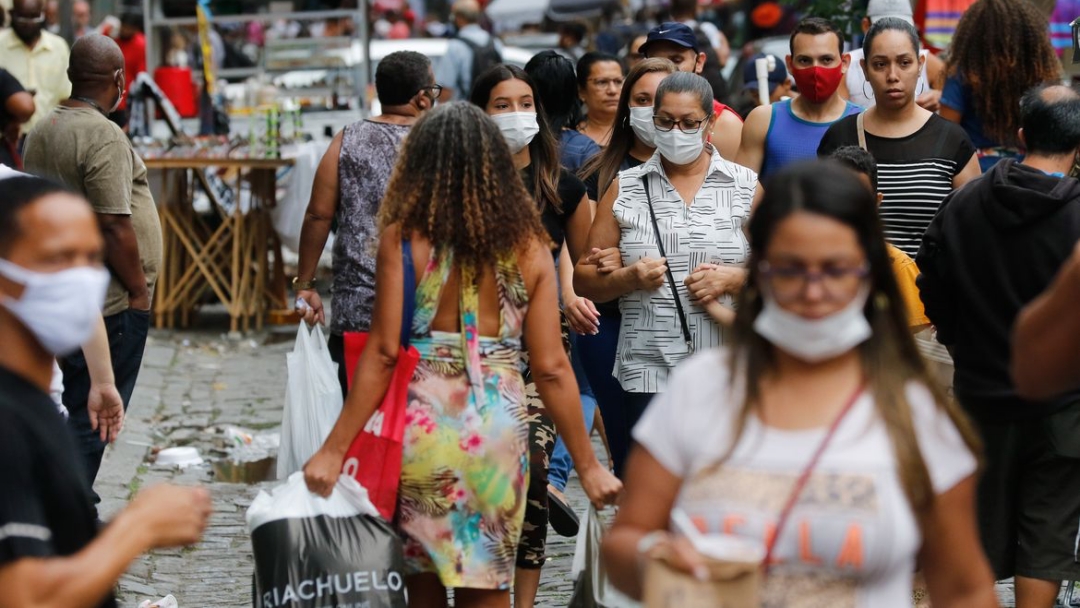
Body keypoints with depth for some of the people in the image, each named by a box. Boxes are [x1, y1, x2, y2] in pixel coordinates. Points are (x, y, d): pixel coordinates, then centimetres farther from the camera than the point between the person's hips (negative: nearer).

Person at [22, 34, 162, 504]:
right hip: (110, 304, -9)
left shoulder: (42, 131, 11)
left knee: (80, 408, 17)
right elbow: (113, 225, -21)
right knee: (94, 417, -4)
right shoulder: (103, 136, -17)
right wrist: (139, 289, -11)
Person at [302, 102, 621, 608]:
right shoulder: (528, 245, 1)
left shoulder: (404, 237, -5)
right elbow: (550, 367, -1)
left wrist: (334, 451, -4)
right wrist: (587, 465, 7)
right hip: (498, 430, 1)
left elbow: (382, 356, -9)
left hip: (421, 424, -1)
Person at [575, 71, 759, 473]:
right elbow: (585, 280, 10)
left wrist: (734, 278, -11)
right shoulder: (624, 190, 10)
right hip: (647, 374, 0)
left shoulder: (744, 186, 9)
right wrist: (629, 277, -9)